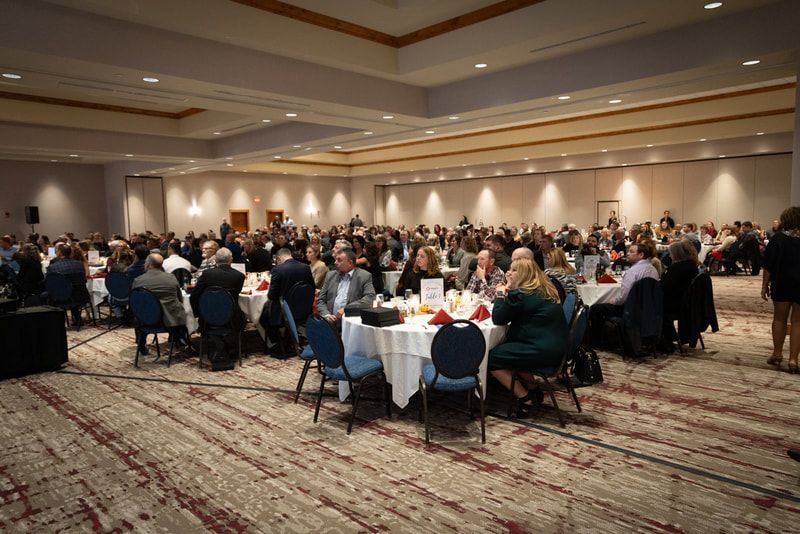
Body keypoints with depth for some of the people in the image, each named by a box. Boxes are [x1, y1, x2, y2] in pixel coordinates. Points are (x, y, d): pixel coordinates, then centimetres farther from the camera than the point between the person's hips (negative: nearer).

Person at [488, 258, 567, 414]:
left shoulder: (520, 294, -15)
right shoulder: (543, 290, 14)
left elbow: (498, 319, -8)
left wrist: (501, 294, 3)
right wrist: (507, 290, 11)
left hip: (543, 351, -10)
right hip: (555, 347, 10)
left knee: (491, 357, -1)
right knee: (503, 347, 25)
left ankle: (525, 398, 5)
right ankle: (532, 388, 22)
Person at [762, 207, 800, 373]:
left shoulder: (778, 238, -7)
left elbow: (768, 266, -8)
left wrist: (764, 286, -2)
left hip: (782, 285, -1)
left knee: (779, 318, 14)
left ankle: (777, 354, 21)